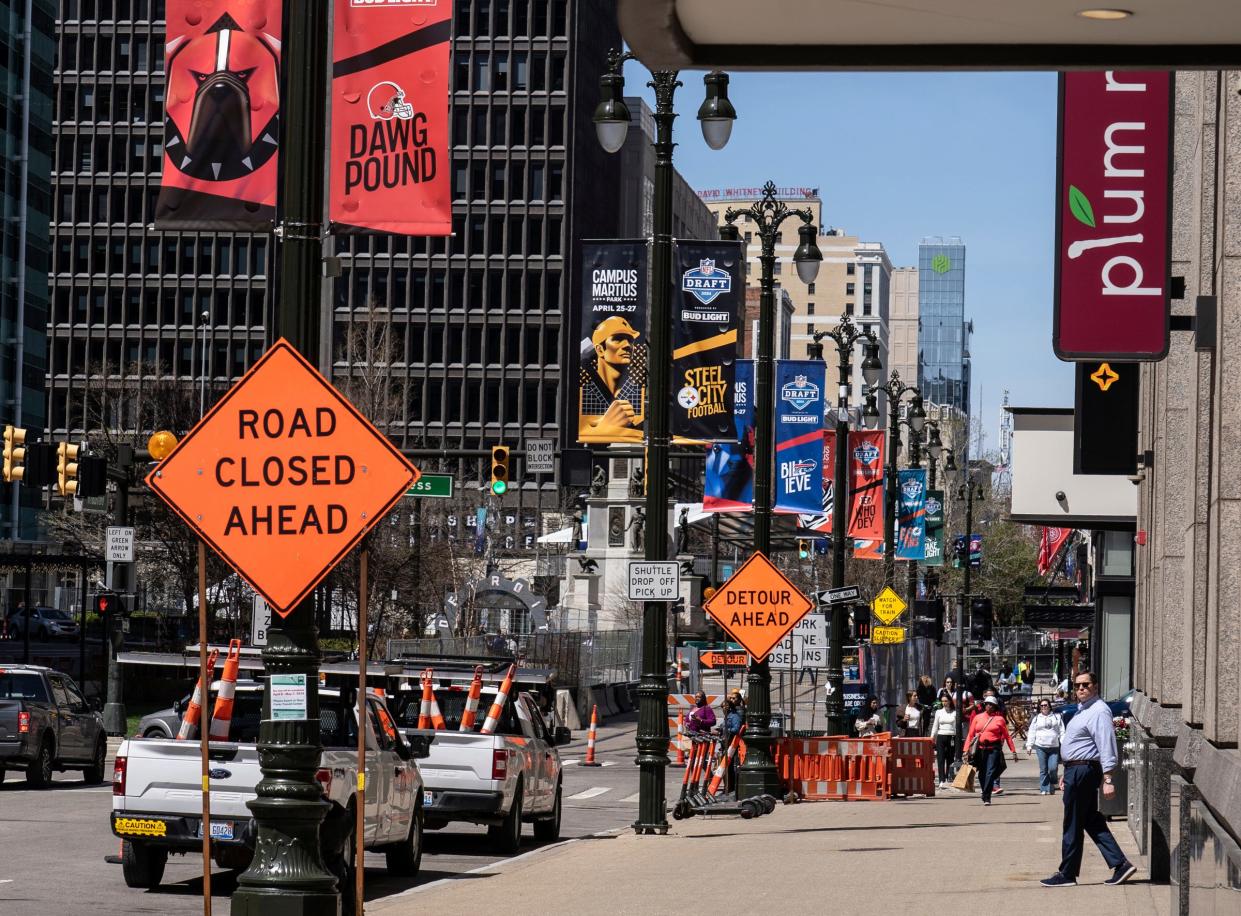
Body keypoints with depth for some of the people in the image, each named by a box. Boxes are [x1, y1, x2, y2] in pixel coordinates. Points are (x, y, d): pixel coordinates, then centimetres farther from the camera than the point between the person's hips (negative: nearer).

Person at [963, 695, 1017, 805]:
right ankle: (985, 794, 27)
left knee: (990, 773, -12)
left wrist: (1013, 751, 6)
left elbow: (1007, 736, 8)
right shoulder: (978, 718, 11)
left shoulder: (999, 719, 6)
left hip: (994, 749, -3)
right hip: (980, 749, 3)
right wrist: (966, 749, 2)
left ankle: (986, 798, -11)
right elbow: (971, 734, 10)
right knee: (982, 774, 9)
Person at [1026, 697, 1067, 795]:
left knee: (1053, 768, -10)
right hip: (1041, 747, 1)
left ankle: (1052, 787, 10)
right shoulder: (1036, 719, 14)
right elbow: (1031, 733, 12)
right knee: (1043, 769, -1)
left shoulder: (1057, 717, 13)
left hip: (1054, 747, -1)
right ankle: (1044, 789, 3)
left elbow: (1062, 732, 9)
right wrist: (1029, 746, 2)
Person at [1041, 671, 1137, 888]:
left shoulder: (1098, 712, -16)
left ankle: (1067, 874, 5)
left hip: (1082, 772, -11)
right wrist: (1067, 774, 26)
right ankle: (1120, 865, 8)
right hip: (1076, 770, 11)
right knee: (1092, 821, 11)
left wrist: (1107, 780, -28)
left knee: (1072, 825, -2)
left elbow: (1106, 746, -23)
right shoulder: (1082, 710, 17)